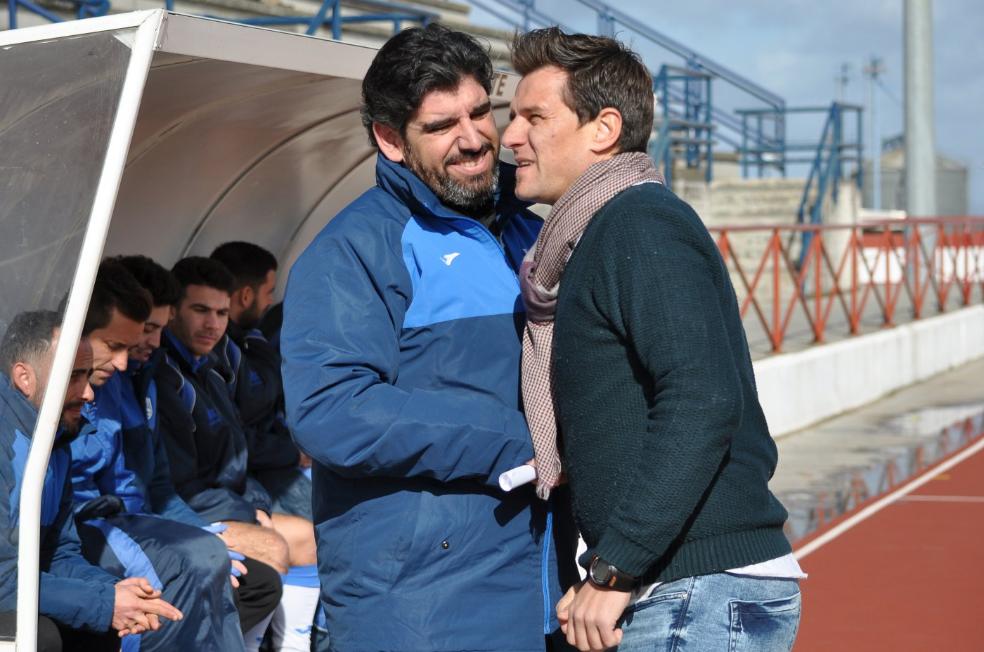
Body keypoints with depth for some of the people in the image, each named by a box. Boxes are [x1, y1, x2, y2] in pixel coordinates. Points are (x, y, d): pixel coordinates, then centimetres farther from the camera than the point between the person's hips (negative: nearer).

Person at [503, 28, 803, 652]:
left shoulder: (641, 225, -13)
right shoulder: (602, 235, 17)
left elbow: (702, 402, -24)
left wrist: (614, 570, -22)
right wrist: (606, 571, 14)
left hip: (703, 598, -9)